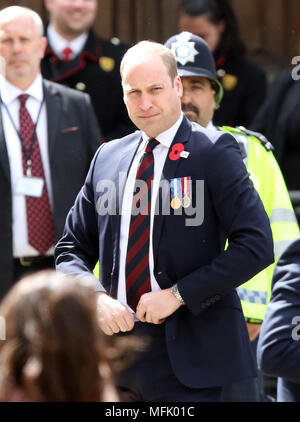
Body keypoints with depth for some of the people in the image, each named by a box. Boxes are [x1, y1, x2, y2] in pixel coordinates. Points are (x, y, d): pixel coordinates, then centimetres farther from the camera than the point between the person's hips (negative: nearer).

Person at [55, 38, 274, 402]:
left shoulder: (214, 151, -4)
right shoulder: (107, 157, 12)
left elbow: (256, 246, -11)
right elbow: (72, 249, 15)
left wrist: (177, 295, -14)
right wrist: (96, 298, -5)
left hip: (189, 353, -4)